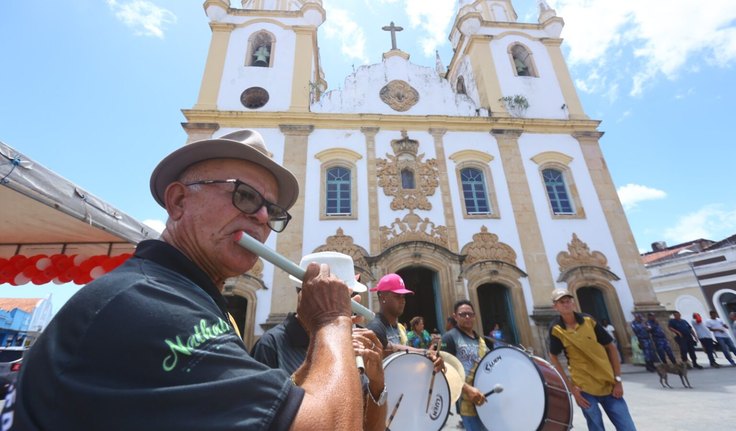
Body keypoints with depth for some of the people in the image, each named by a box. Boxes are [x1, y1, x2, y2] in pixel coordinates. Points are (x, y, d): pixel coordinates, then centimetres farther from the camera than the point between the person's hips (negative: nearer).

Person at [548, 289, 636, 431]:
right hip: (584, 388, -2)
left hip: (609, 384, 2)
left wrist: (618, 380, -1)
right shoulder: (556, 330, -11)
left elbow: (611, 347, 3)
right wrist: (571, 387, -4)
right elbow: (553, 357, -1)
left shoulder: (589, 321, -6)